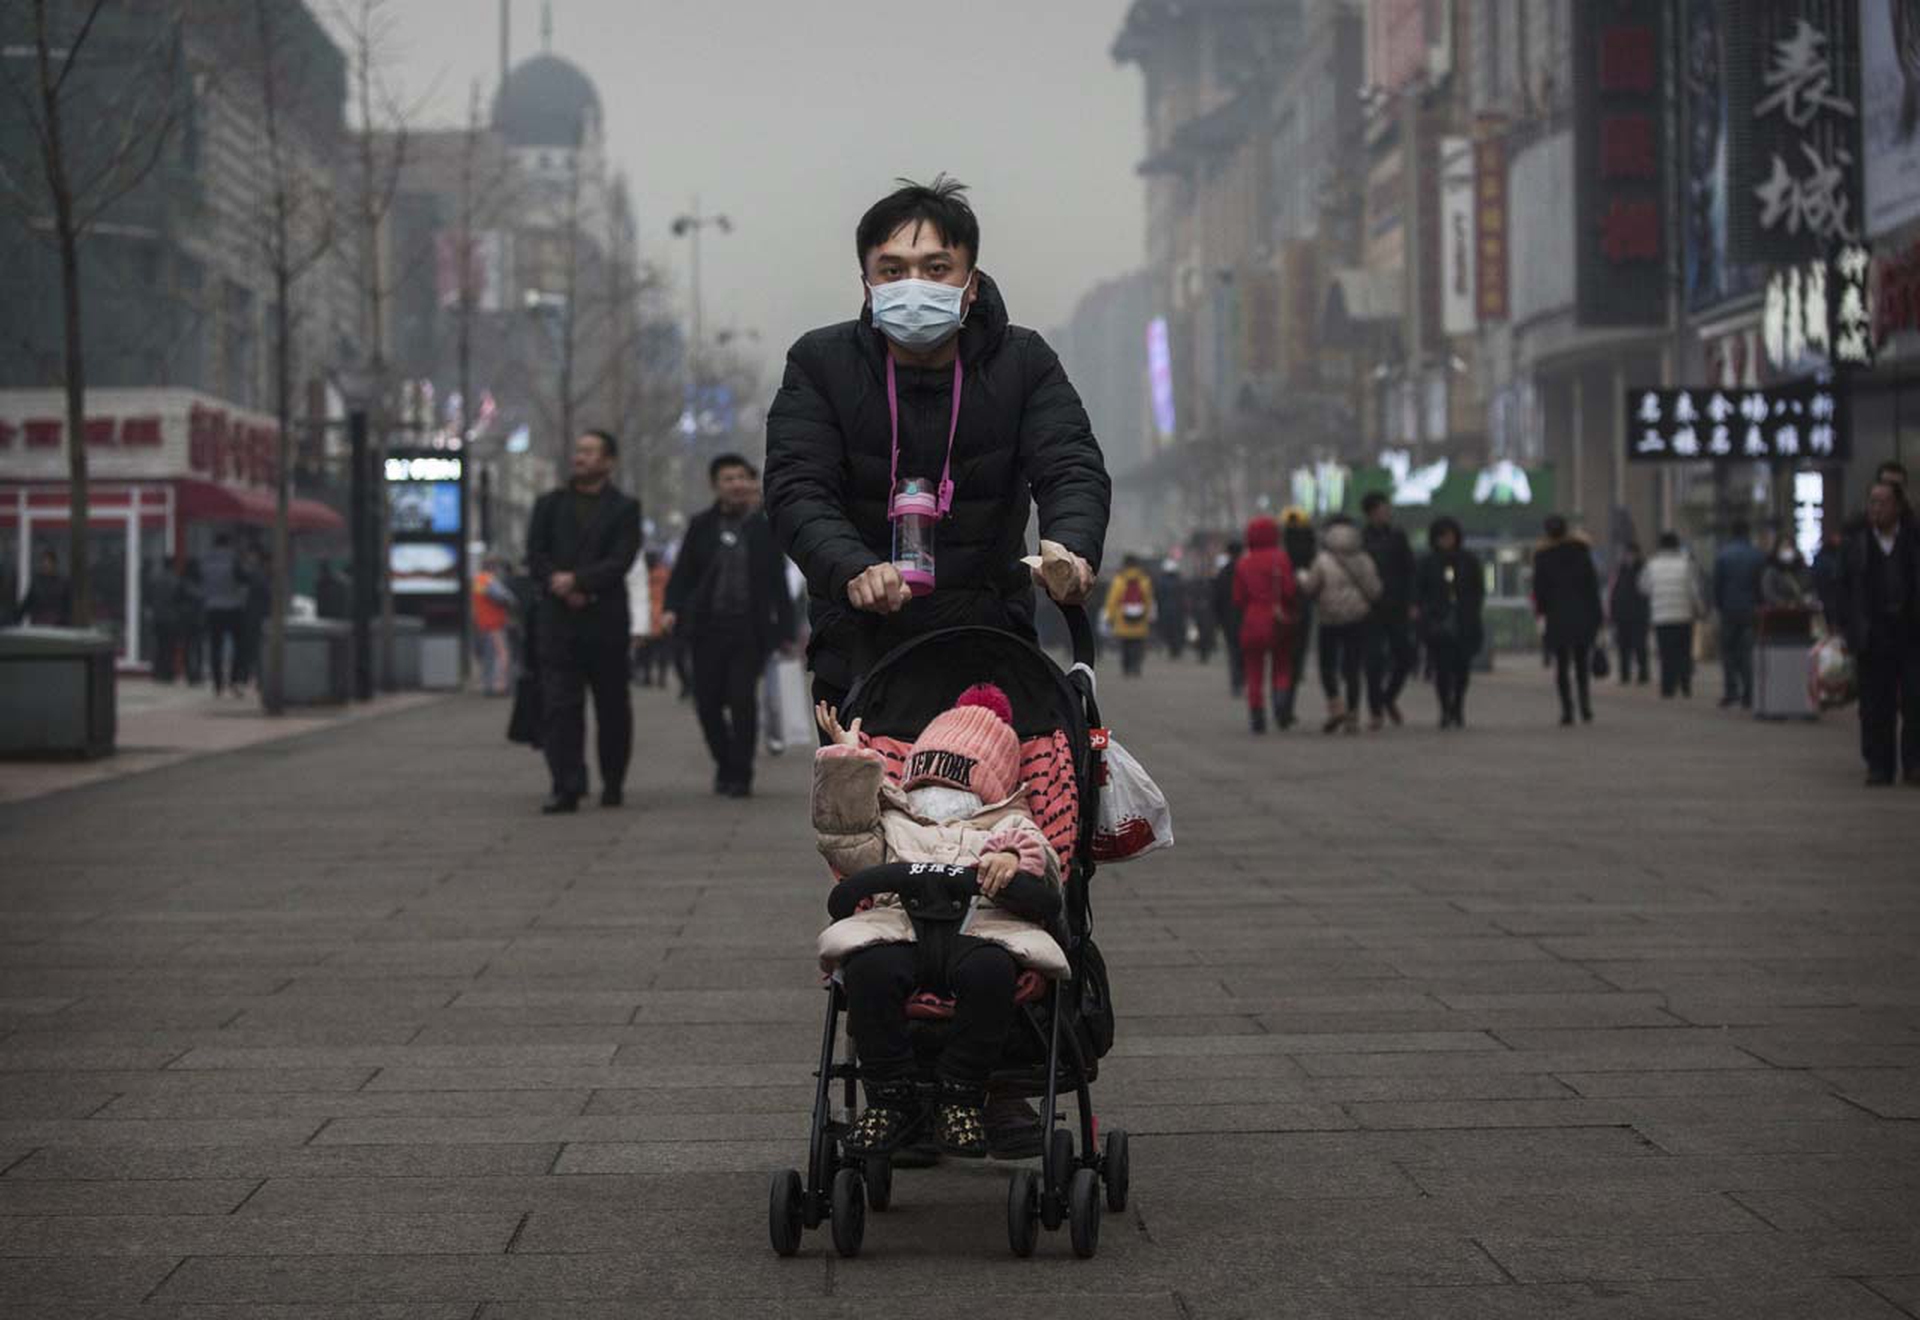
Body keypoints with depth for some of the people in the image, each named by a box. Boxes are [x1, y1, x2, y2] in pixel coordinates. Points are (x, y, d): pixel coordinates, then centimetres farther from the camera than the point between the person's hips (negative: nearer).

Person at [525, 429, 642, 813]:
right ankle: (566, 788, -12)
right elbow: (535, 556, 5)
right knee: (559, 704, -8)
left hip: (606, 621, -1)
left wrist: (577, 581, -15)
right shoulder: (549, 504, 14)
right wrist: (562, 588, -10)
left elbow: (620, 561, -6)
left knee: (612, 706, 6)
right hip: (557, 619, 1)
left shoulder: (624, 508, 5)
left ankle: (613, 783, 17)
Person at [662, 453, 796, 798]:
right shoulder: (702, 526, 7)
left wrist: (786, 629, 3)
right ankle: (724, 764, 23)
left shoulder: (764, 528, 6)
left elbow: (778, 583, 7)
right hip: (707, 627, 1)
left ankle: (740, 776, 0)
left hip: (750, 629, -1)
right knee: (707, 702, 1)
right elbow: (682, 573, 7)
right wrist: (672, 609, -9)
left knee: (743, 700, -9)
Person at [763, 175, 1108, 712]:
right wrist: (852, 570, -34)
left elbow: (1073, 470, -11)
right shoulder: (821, 362, -2)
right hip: (859, 646, -1)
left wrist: (1069, 547, -35)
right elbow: (796, 491, -13)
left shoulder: (1023, 362, 1)